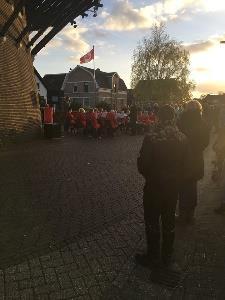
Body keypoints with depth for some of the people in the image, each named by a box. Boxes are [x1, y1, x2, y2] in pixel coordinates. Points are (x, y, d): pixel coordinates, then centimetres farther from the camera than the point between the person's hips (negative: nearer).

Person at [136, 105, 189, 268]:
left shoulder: (151, 138, -20)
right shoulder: (182, 139, -7)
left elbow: (142, 164, -15)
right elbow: (185, 164, 0)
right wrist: (177, 179, 14)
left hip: (154, 187, -4)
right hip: (173, 187, 5)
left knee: (152, 222, 11)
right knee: (169, 221, 18)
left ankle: (153, 256, 25)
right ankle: (167, 256, 35)